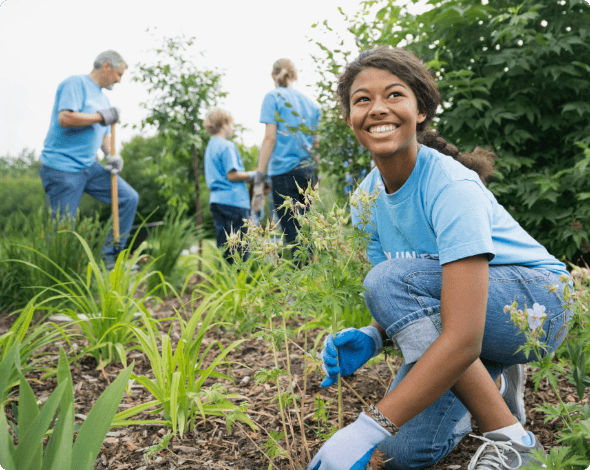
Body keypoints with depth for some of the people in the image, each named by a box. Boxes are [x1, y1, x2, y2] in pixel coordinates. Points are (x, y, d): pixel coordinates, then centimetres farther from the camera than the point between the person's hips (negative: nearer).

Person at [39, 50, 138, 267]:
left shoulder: (103, 98, 19)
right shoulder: (76, 83, -9)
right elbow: (65, 118, -23)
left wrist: (111, 156, 2)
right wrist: (102, 116, -13)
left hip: (89, 167, 9)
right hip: (61, 168, -8)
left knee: (129, 198, 1)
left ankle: (110, 257, 6)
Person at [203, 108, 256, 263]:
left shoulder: (210, 147, 18)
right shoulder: (227, 146, -9)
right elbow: (232, 175, -16)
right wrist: (253, 174, -4)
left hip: (215, 200, 9)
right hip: (233, 200, -9)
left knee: (224, 247, 9)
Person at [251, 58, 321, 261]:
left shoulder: (273, 97, 0)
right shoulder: (310, 102, 17)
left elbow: (270, 138, -8)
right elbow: (316, 142, 16)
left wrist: (259, 181, -10)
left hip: (284, 171, -6)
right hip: (308, 171, 6)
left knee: (293, 236, -6)